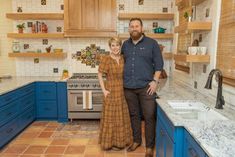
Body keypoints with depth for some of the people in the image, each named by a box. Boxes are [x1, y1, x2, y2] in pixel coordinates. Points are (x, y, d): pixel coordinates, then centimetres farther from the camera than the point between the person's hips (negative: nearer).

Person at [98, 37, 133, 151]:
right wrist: (104, 90, -13)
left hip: (122, 91, 6)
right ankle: (111, 142, 21)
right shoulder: (106, 59, -12)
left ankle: (121, 140, 32)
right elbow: (99, 75, -8)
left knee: (122, 117, 15)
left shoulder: (123, 59, 4)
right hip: (111, 91, -6)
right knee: (111, 117, 4)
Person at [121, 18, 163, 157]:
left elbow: (159, 64, -1)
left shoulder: (152, 43, 0)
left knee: (149, 117, 1)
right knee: (134, 115, 14)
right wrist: (123, 81, 13)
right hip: (129, 87, 4)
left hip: (146, 87, -3)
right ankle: (136, 140, 31)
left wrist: (155, 81, -10)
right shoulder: (125, 45, 12)